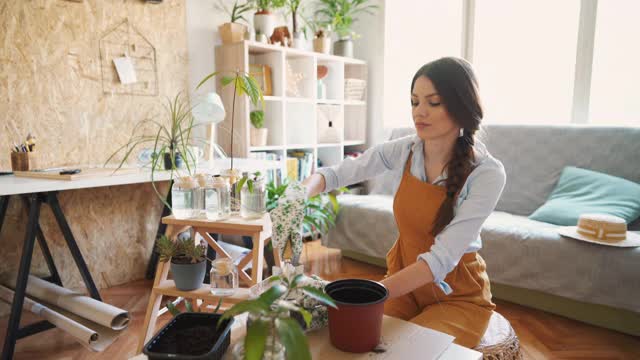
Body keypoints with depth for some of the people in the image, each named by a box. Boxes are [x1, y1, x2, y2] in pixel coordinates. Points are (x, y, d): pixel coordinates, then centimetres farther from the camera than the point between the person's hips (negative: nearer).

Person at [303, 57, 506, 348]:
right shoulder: (402, 151, -9)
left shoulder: (487, 173, -21)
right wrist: (302, 193, -27)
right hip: (403, 278, 3)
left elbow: (442, 259, -28)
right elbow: (334, 174, -4)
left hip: (458, 296, -3)